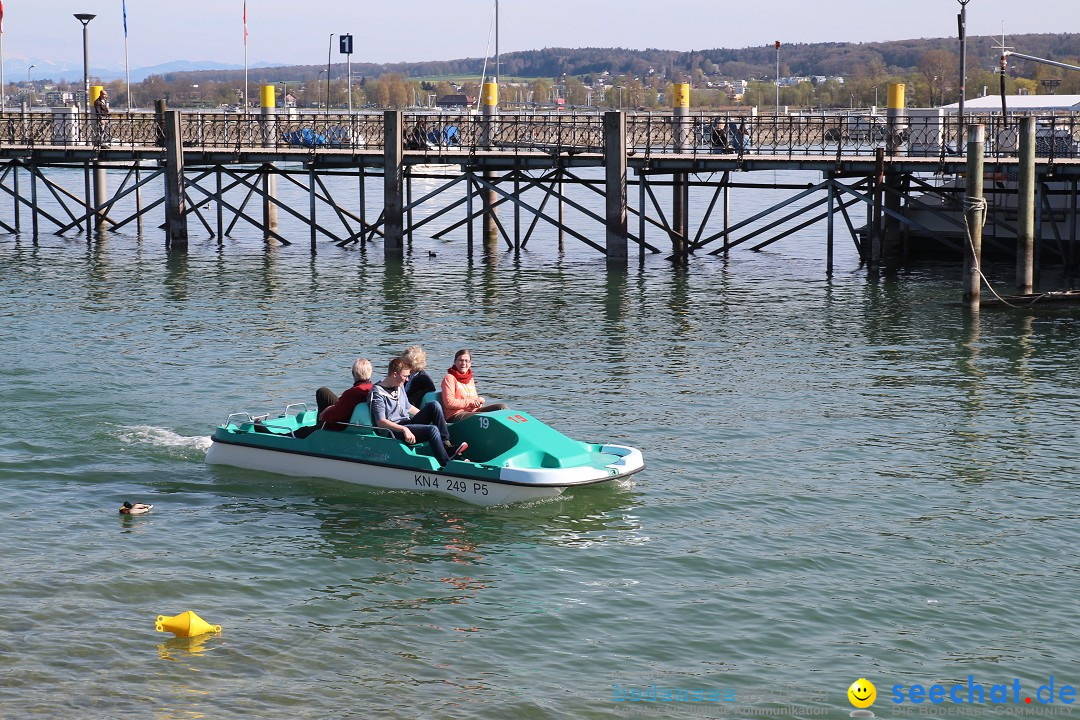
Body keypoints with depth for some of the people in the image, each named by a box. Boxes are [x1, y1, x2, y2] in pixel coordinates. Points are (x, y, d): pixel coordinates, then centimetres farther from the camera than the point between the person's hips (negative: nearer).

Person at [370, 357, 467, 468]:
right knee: (432, 429, -29)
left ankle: (447, 445, -16)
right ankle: (446, 464, -33)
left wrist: (426, 416, 22)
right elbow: (381, 422, -21)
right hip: (394, 431, -9)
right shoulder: (378, 393, -12)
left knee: (434, 405, -10)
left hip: (407, 425, 9)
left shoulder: (399, 386, 16)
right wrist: (404, 430, -31)